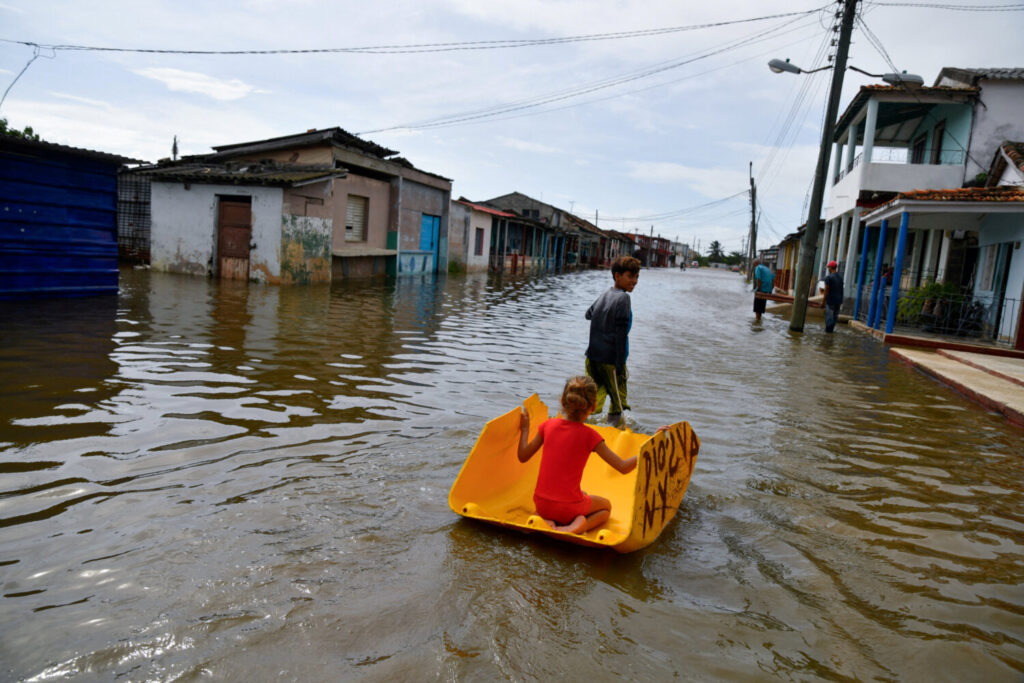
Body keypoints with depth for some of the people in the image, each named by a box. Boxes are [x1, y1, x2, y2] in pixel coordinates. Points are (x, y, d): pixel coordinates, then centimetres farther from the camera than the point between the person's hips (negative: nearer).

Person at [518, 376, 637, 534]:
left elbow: (523, 457, 6)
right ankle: (580, 524, -6)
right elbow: (623, 467, -14)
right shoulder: (589, 435, -14)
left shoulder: (548, 425, -4)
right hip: (568, 507, -4)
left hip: (541, 504, 4)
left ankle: (547, 521, 7)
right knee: (606, 506, 28)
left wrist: (524, 429, 21)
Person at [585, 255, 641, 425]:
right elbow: (621, 334, -17)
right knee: (618, 402, 3)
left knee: (595, 396, 15)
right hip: (611, 360, -8)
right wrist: (620, 366, -17)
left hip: (592, 356, 8)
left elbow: (588, 314, 29)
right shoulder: (623, 298, -13)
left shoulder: (604, 295, 10)